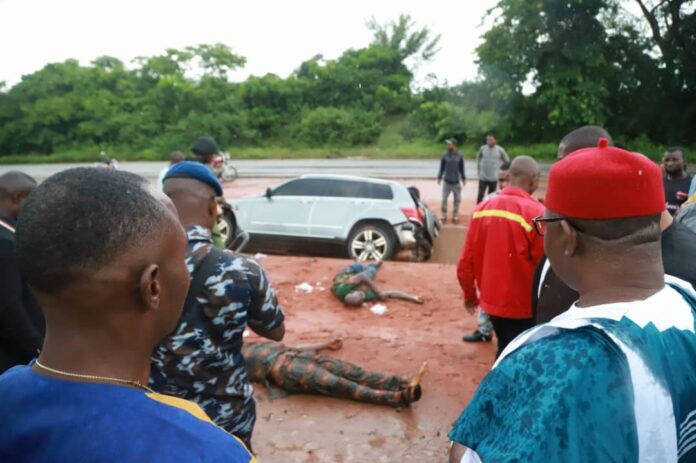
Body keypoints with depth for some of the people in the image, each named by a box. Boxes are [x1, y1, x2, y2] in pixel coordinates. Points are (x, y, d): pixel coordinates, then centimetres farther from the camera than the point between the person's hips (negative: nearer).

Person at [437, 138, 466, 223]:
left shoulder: (459, 156, -1)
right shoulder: (445, 155, -3)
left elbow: (462, 168, 8)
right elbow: (442, 168, 4)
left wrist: (463, 178, 8)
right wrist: (439, 178, 1)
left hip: (456, 182, 1)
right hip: (446, 182, -1)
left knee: (457, 200, 4)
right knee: (444, 199, -3)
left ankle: (455, 216, 15)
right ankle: (444, 216, 9)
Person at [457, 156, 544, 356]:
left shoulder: (482, 209, -2)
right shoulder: (535, 213, -19)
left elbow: (466, 261, 2)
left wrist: (469, 294, 18)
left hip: (492, 301, 6)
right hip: (523, 306, -5)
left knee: (505, 354, 25)